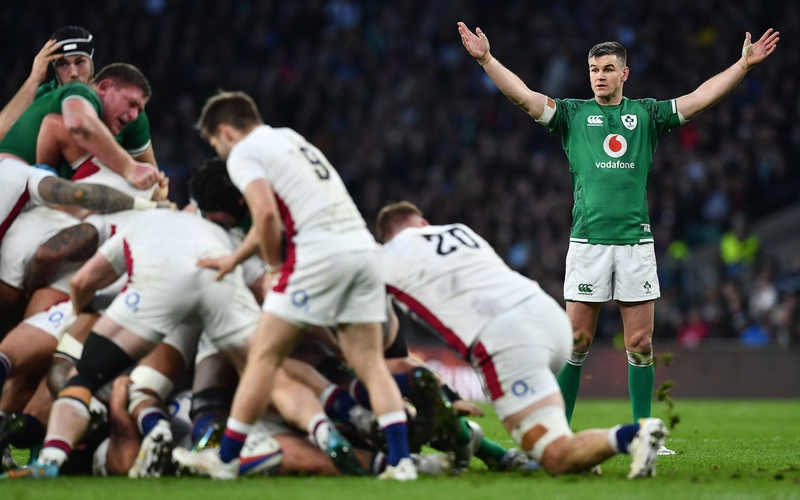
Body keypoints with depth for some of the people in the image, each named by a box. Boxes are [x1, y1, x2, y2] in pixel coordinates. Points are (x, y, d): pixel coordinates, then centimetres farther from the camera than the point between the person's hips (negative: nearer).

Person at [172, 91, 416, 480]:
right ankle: (401, 460, -5)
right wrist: (235, 258, 42)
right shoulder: (289, 138, 28)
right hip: (363, 246, 7)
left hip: (319, 249, -7)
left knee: (263, 356, 2)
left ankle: (225, 458, 6)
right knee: (370, 363, 6)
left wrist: (274, 265, 3)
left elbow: (266, 213, -12)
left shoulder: (242, 154, 3)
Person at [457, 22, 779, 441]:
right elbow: (523, 95, -1)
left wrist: (744, 64, 2)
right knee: (576, 341, -2)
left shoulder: (647, 114, 11)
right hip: (588, 240, -1)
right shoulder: (572, 114, 8)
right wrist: (486, 59, -12)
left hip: (636, 241, 1)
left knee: (640, 343, 2)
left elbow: (700, 98, 8)